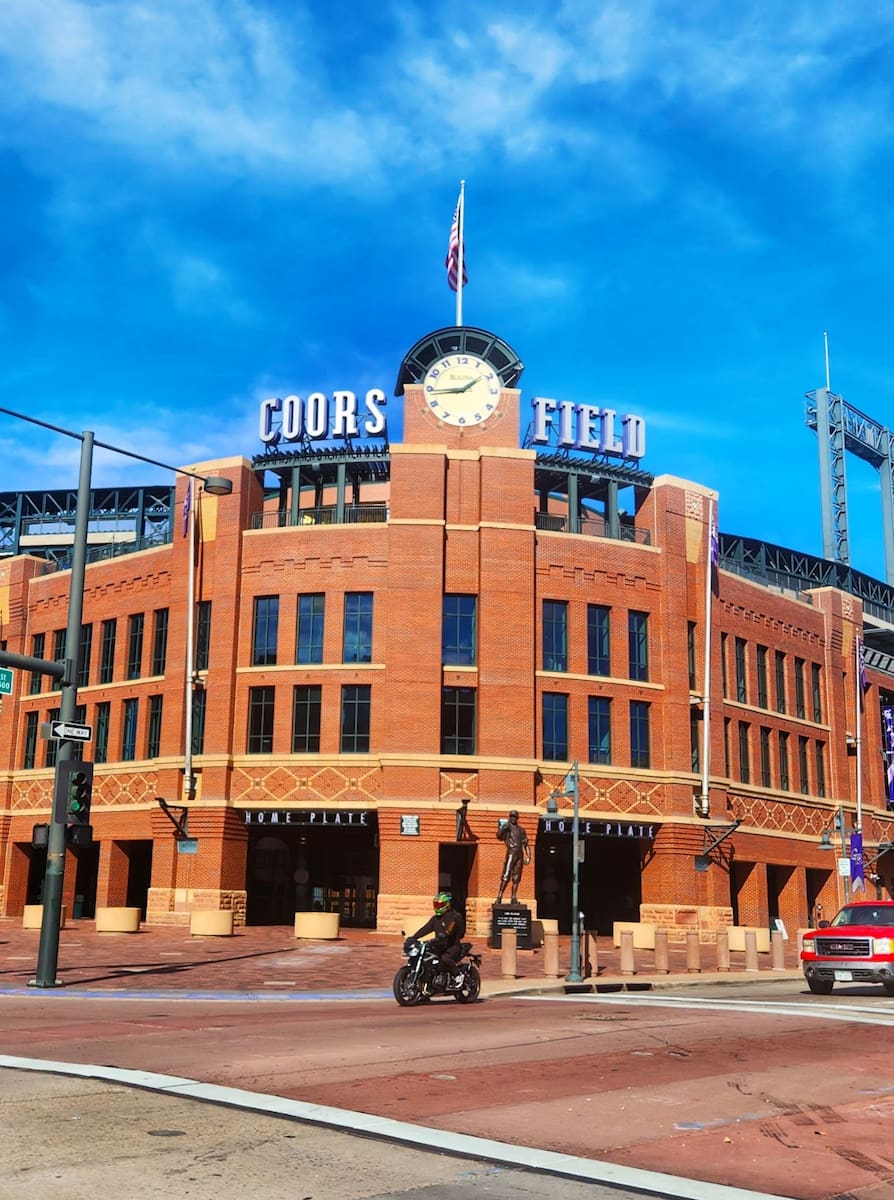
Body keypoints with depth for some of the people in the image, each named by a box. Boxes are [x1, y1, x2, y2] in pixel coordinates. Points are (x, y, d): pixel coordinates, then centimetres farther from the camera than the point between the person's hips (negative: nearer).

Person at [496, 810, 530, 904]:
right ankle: (499, 897, -13)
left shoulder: (520, 829, 18)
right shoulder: (506, 827, 5)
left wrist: (528, 855, 12)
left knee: (516, 878, 5)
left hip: (520, 854, 5)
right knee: (506, 876, -12)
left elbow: (525, 843, 20)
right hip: (511, 853, -5)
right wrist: (504, 827, -27)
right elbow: (499, 835, -13)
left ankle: (514, 898, 10)